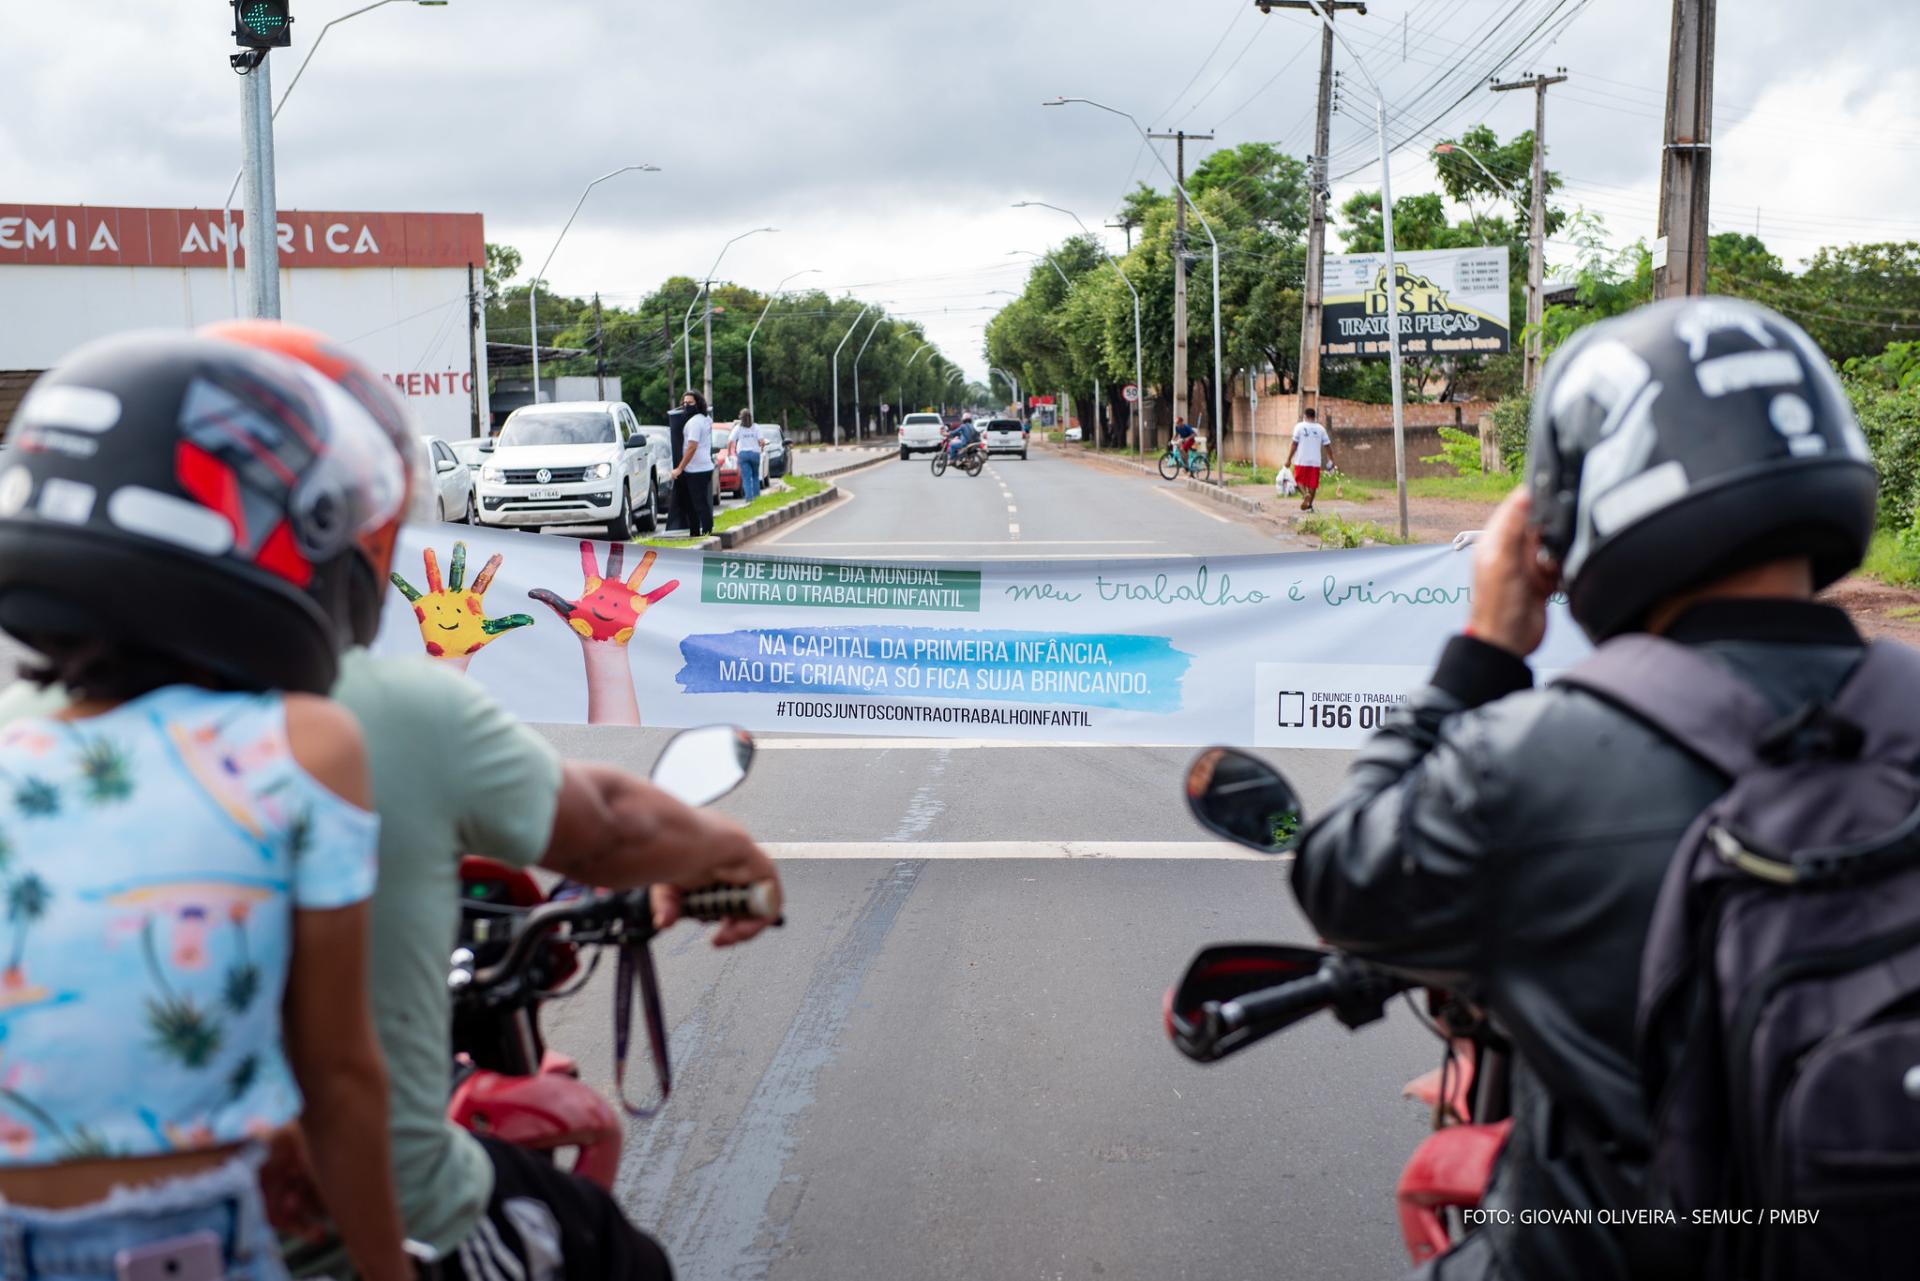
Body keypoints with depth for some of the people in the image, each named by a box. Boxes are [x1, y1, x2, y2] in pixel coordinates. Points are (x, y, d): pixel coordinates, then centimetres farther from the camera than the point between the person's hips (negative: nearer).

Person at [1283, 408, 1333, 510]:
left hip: (1301, 460, -2)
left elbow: (1294, 444, -6)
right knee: (1312, 484, 10)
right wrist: (1331, 460, 16)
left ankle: (1305, 494, -16)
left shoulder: (1299, 426, -2)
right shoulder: (1320, 428, 6)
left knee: (1299, 480, 11)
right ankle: (1309, 505, 11)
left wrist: (1288, 460, -2)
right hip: (1315, 461, 2)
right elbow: (1327, 445, 7)